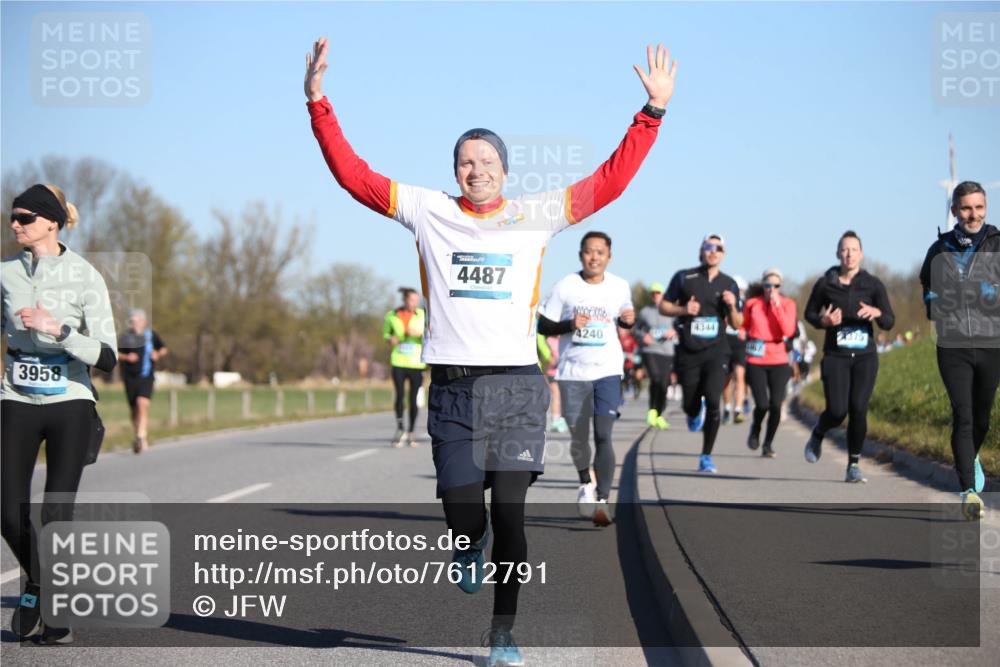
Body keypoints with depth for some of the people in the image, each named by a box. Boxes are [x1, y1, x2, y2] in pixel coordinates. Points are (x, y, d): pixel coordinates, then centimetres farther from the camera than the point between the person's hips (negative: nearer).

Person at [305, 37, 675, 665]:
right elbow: (353, 173, 8)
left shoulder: (535, 215, 9)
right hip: (452, 388, 0)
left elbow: (609, 180, 8)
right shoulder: (429, 212, 8)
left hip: (517, 385, 0)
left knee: (510, 513, -4)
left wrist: (653, 111, 2)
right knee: (464, 515, -6)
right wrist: (319, 103, 1)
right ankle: (472, 545, 31)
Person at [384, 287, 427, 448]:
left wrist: (419, 334, -17)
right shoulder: (392, 316, 4)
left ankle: (410, 433, 14)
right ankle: (400, 430, -1)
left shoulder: (422, 315, 2)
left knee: (413, 398, 2)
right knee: (399, 395, -11)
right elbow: (386, 333, 17)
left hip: (416, 362, 0)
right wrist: (390, 339, -5)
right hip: (399, 361, 0)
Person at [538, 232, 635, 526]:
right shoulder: (565, 287, -4)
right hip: (573, 372, 0)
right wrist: (570, 324, -18)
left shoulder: (620, 286, 3)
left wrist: (628, 320, -3)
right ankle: (586, 483, 36)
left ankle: (602, 502, -13)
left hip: (608, 371, 0)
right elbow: (544, 325, 0)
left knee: (603, 436, -12)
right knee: (578, 438, 8)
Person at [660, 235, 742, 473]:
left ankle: (706, 457, -3)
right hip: (688, 352, 0)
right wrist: (683, 310, -12)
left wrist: (732, 306, -9)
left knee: (712, 401, -16)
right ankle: (695, 414, 48)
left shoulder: (729, 285, 8)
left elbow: (736, 324, 12)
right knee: (691, 404, 6)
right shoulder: (684, 277, 3)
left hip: (716, 351, 0)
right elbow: (664, 306, 7)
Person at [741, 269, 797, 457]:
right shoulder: (752, 304, 3)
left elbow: (788, 331, -14)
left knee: (776, 405, -6)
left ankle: (768, 443, 15)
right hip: (755, 361, 0)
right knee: (762, 404, -12)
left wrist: (777, 306, -15)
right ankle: (755, 429, 22)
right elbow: (743, 326, 20)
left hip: (778, 361, 0)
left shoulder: (787, 304, 1)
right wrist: (744, 335, 1)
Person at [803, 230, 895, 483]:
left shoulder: (873, 284, -1)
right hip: (835, 356, -1)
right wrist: (823, 321, -9)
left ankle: (854, 465, 5)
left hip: (865, 357, 1)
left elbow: (889, 322, 0)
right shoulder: (825, 284, -1)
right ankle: (817, 436, 24)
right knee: (837, 411, -12)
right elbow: (809, 313, 12)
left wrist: (877, 313, -22)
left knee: (858, 409, -11)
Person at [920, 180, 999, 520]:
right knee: (963, 416, -13)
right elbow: (926, 286, 27)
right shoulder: (939, 250, 9)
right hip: (953, 347, 0)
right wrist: (933, 302, 7)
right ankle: (969, 490, -14)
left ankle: (970, 459, 44)